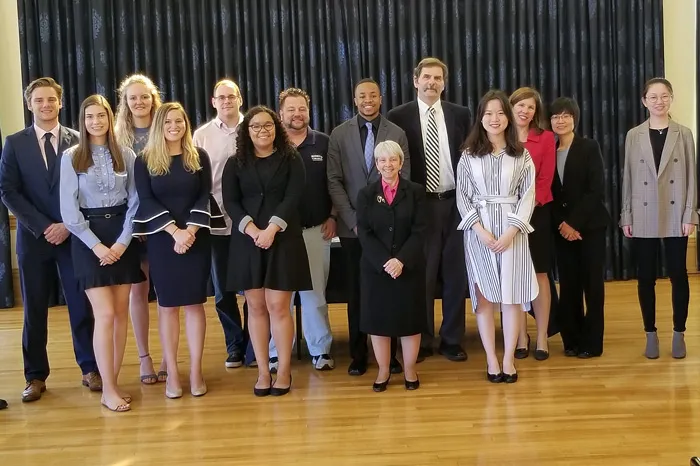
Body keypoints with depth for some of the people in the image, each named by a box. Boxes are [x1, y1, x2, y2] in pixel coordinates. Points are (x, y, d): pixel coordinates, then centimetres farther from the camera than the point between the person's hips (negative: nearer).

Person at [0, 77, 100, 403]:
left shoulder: (78, 141, 3)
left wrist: (68, 225, -9)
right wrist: (43, 226, -11)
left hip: (74, 235, 0)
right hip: (33, 237, 1)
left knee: (82, 305, 5)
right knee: (34, 310, 6)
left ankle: (90, 368, 18)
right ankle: (36, 376, 17)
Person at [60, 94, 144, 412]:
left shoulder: (126, 155, 4)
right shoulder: (71, 157, -2)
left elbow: (135, 202, 2)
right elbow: (69, 209, -5)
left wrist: (122, 242, -8)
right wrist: (96, 244, -12)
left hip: (121, 236, 3)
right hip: (88, 239, -3)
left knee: (120, 313, 5)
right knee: (105, 314, -8)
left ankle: (114, 383, 16)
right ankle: (108, 390, 2)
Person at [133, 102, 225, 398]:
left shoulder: (199, 157, 5)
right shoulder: (145, 161, 2)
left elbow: (205, 197, 0)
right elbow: (146, 201, -5)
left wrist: (191, 231, -14)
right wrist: (175, 231, -15)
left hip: (196, 238, 1)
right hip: (161, 240, -1)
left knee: (194, 303, 3)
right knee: (167, 305, 3)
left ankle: (196, 371, 9)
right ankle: (172, 373, 9)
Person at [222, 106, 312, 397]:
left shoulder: (291, 159, 4)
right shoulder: (235, 163, 8)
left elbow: (293, 198, -6)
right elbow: (230, 202, 0)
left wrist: (271, 229, -17)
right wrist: (252, 230, -14)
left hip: (283, 240, -2)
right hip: (247, 241, 2)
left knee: (278, 306, -4)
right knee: (256, 307, 4)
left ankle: (284, 370, 6)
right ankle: (263, 371, 11)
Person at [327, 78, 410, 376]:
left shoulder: (397, 134, 4)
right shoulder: (339, 135, 4)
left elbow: (404, 180, 2)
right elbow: (334, 181, 1)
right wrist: (353, 220, -7)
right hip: (352, 226, 0)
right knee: (356, 292, 6)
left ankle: (390, 353, 15)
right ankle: (358, 354, 16)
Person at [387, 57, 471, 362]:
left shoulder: (460, 114, 7)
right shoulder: (399, 116, 0)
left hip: (455, 203, 2)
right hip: (419, 205, -2)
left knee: (455, 274, 8)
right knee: (422, 275, 4)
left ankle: (452, 340, 19)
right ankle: (422, 341, 15)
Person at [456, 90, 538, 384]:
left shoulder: (521, 155, 5)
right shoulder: (469, 155, 4)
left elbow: (528, 196, 0)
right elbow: (463, 196, 0)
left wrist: (510, 231, -12)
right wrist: (481, 230, -12)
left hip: (512, 230, 0)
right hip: (478, 231, 0)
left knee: (511, 295, 0)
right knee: (484, 295, 0)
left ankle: (509, 359, 8)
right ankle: (491, 360, 7)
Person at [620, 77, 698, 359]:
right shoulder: (634, 136, 5)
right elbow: (628, 178, 5)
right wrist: (626, 217, 2)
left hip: (675, 216, -1)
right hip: (644, 217, 1)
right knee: (646, 277, 5)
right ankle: (651, 334, 16)